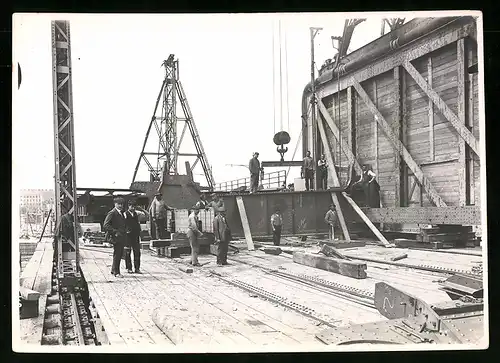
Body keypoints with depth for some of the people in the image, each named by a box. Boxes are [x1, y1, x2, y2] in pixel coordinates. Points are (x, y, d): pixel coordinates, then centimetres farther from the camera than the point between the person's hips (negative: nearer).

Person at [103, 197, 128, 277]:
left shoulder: (122, 213, 17)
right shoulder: (112, 213, -9)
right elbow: (106, 225, -17)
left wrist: (125, 231, 13)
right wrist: (115, 232, -20)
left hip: (122, 237, 8)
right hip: (116, 237, -8)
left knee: (120, 254, 13)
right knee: (117, 254, -4)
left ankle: (113, 270, 25)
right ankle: (116, 272, 3)